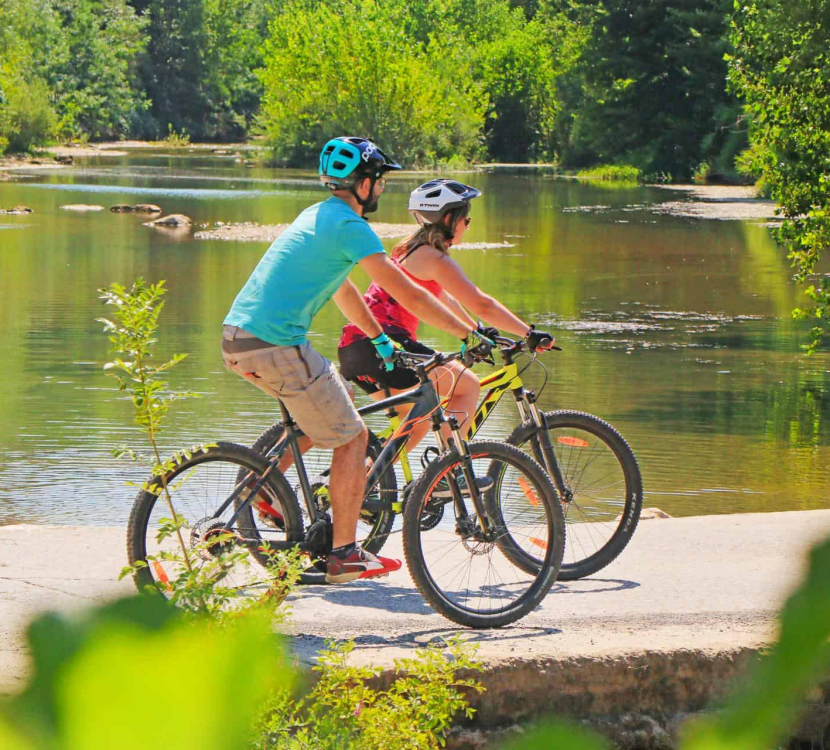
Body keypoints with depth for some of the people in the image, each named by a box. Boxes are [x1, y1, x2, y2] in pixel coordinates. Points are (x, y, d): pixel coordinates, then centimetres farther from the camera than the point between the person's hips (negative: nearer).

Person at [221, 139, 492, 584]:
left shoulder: (317, 215, 20)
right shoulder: (350, 227, -9)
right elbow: (409, 296, -10)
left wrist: (381, 339, 39)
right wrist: (471, 336, -4)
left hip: (235, 338, 9)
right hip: (276, 346, -9)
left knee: (336, 400, 26)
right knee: (353, 438, 2)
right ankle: (344, 556, 5)